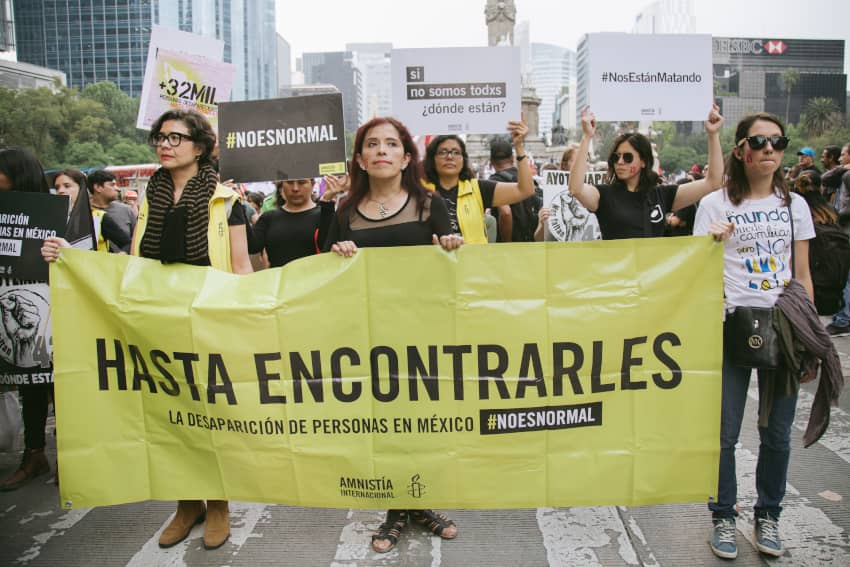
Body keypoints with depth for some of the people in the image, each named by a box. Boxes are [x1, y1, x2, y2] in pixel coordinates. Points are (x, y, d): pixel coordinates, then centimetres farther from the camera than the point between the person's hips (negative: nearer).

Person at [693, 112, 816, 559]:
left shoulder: (794, 205, 10)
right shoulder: (715, 204, 1)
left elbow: (802, 276, 11)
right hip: (733, 325, -2)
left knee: (777, 432, 8)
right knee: (725, 431, 0)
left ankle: (768, 516, 26)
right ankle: (723, 517, 17)